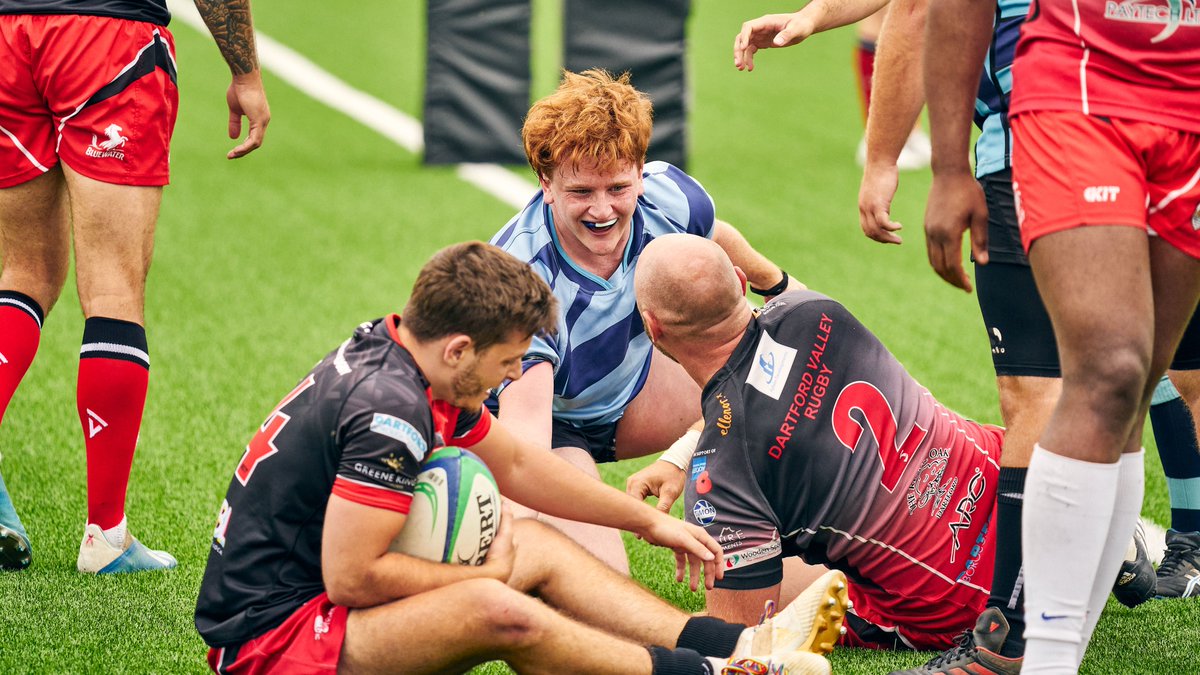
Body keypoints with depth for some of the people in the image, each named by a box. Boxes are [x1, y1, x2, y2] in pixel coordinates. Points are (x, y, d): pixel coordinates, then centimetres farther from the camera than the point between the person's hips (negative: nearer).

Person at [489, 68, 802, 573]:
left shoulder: (666, 197, -21)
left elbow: (714, 238, 5)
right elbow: (525, 415, -49)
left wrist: (775, 284, 26)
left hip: (628, 387, 7)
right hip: (553, 423, -7)